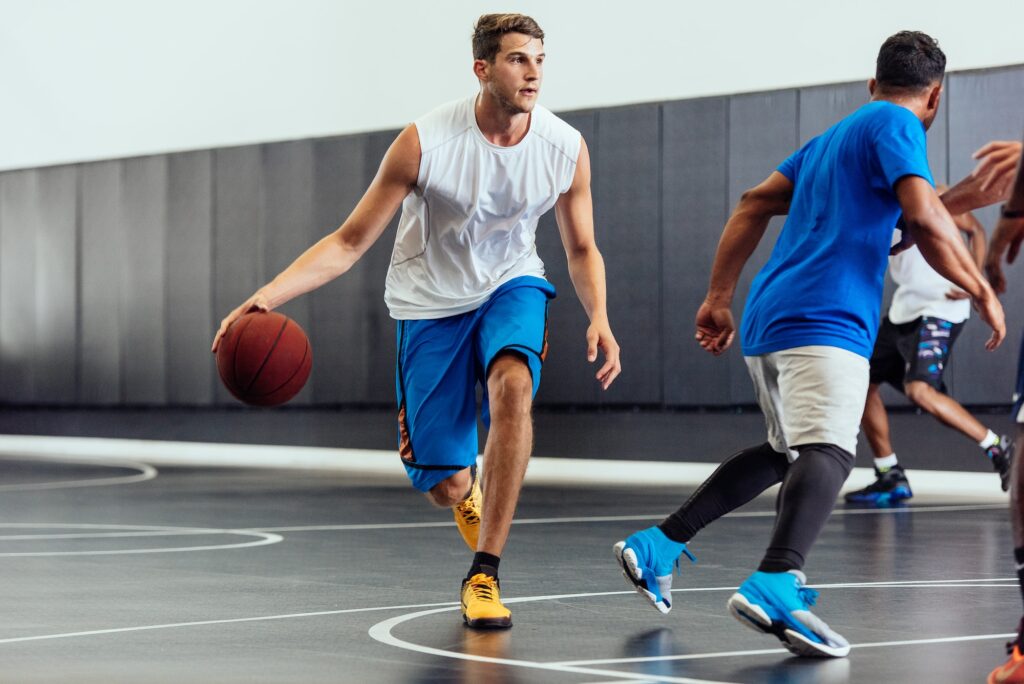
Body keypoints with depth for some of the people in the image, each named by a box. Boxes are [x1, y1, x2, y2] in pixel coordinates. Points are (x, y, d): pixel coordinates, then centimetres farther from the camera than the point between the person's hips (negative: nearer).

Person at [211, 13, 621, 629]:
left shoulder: (566, 148, -13)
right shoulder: (425, 142, -22)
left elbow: (582, 249, 3)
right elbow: (350, 243, -16)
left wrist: (599, 318, -16)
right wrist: (267, 296, -29)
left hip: (510, 285, 2)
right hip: (431, 301, -1)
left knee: (512, 384, -34)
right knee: (445, 487, -4)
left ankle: (484, 575, -23)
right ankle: (468, 488, 41)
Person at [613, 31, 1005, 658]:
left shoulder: (831, 137, 25)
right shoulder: (897, 124, 0)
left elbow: (754, 205, 24)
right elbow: (923, 215, -15)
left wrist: (719, 298, 24)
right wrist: (981, 290, -4)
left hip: (770, 319, 9)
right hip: (825, 321, -9)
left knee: (786, 451, 25)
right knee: (829, 450, -25)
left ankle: (659, 545, 23)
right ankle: (775, 584, -49)